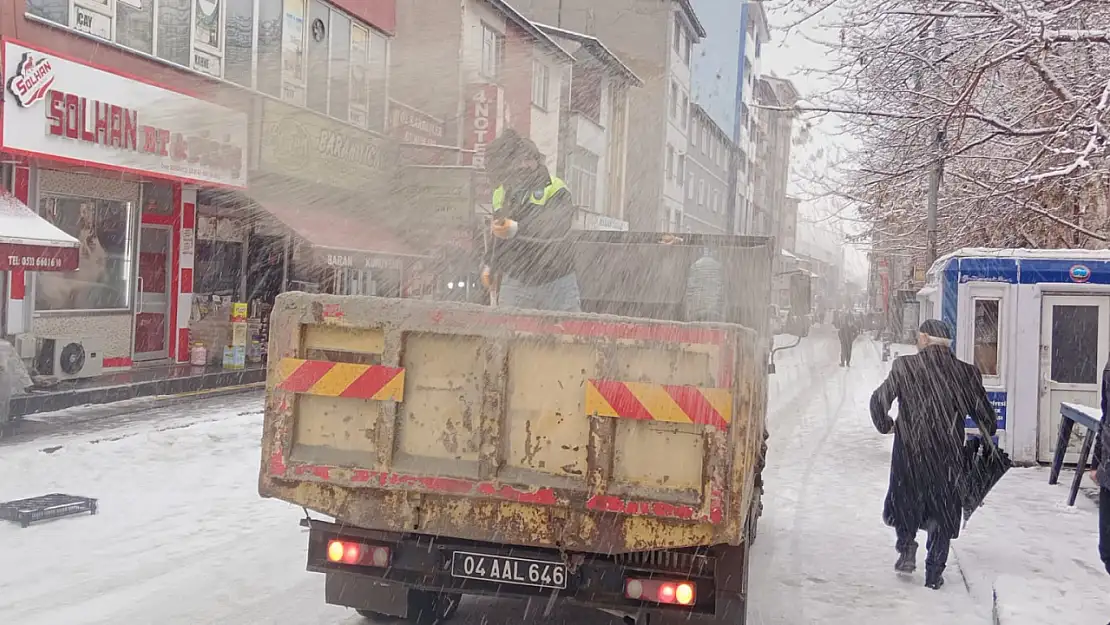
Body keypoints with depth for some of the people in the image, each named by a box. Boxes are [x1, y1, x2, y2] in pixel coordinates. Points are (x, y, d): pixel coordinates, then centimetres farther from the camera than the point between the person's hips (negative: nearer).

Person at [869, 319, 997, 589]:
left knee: (905, 502, 24)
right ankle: (934, 574, 17)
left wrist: (885, 425, 8)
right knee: (942, 512, 14)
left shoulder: (904, 366, -9)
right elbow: (986, 416, -1)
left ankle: (907, 549, 11)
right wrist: (988, 432, 22)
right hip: (948, 456, 1)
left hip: (909, 452, -1)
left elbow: (879, 399, -12)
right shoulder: (967, 373, -5)